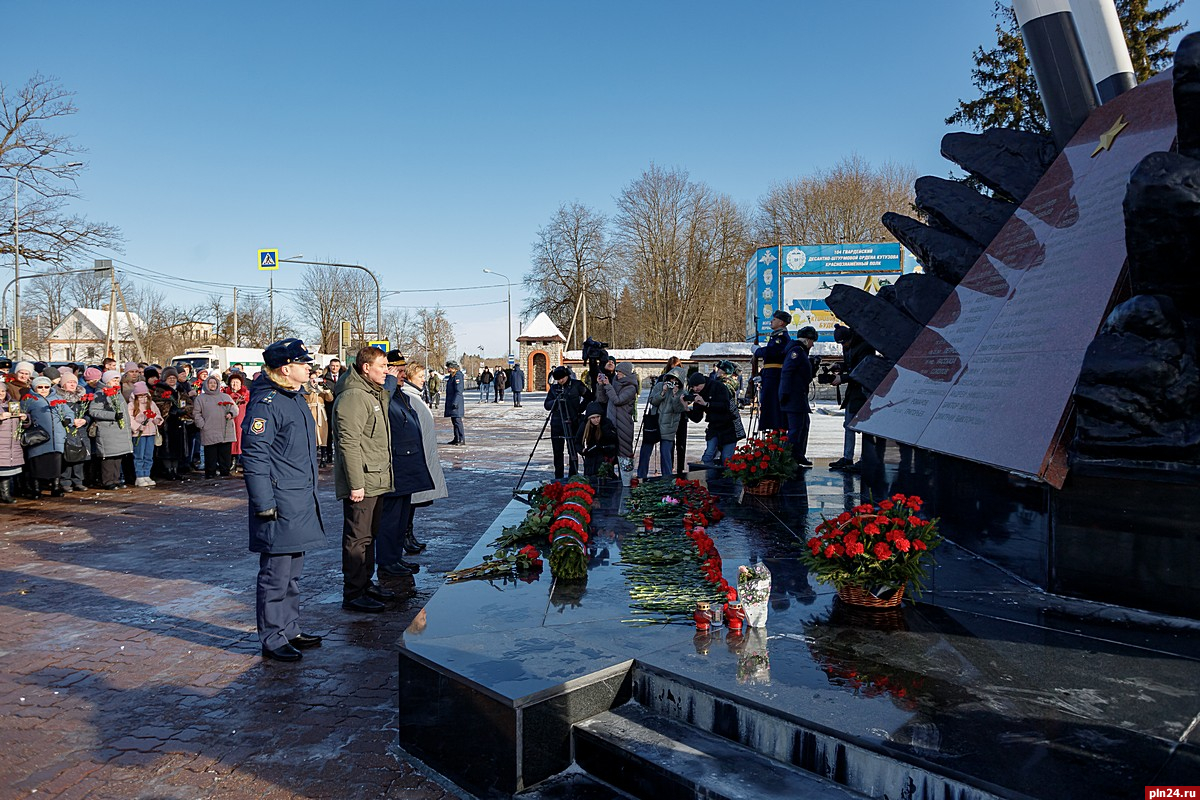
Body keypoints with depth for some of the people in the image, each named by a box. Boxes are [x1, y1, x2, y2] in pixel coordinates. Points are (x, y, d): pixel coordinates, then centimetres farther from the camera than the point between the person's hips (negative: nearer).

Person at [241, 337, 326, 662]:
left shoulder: (295, 398, 14)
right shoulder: (265, 403, -17)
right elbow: (254, 456, -20)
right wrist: (264, 504, -21)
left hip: (301, 501, 10)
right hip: (279, 505, -10)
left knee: (293, 572, 18)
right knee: (276, 574, 1)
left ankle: (290, 630, 30)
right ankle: (272, 640, 12)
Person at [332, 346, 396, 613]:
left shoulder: (375, 394, 16)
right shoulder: (353, 397, -17)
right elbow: (348, 444, -22)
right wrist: (355, 484, -24)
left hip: (375, 481, 10)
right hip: (361, 483, -10)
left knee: (370, 534, 18)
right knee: (357, 538, -2)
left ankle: (366, 584, 30)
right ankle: (353, 594, 6)